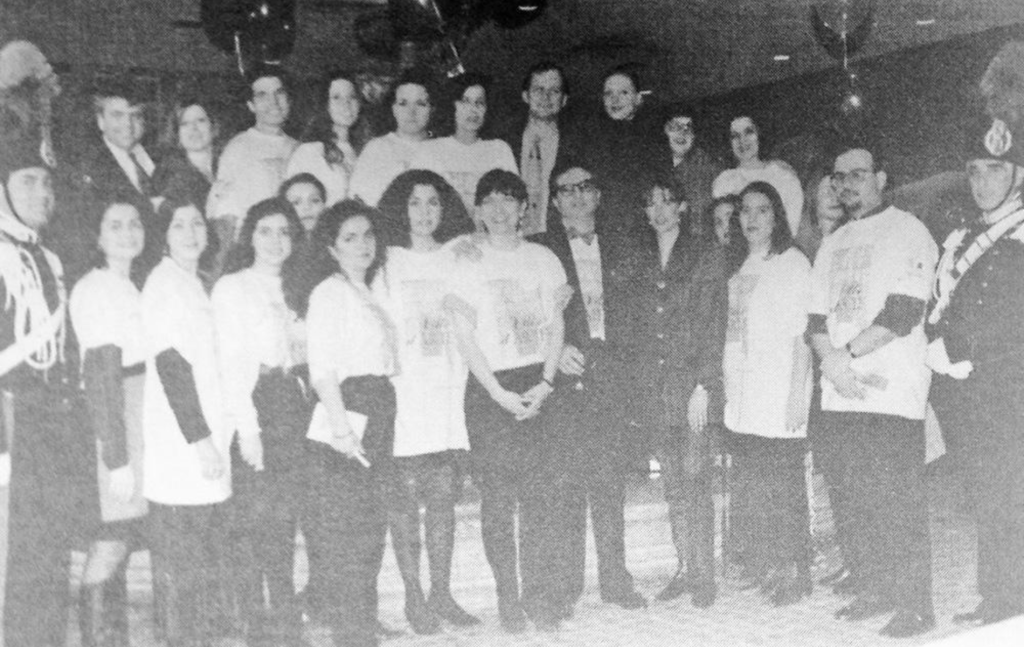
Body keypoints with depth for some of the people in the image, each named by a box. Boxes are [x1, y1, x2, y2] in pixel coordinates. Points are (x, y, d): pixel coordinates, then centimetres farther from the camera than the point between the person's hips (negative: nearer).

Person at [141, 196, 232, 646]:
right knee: (183, 562, -5)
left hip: (207, 436, 9)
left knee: (206, 556, 12)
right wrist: (200, 440, -18)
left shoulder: (197, 283, 17)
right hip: (181, 442, -9)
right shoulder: (164, 283, -9)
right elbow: (169, 366, -16)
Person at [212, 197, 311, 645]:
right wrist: (245, 424, -15)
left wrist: (304, 408, 4)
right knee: (252, 519, -6)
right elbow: (230, 361, -8)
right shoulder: (231, 288, 0)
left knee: (284, 519, 5)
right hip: (252, 410, -5)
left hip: (293, 410, 5)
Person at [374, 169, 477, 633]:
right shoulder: (384, 264, 1)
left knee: (443, 498, 5)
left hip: (448, 391, 3)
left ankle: (442, 594, 15)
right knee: (404, 499, -1)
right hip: (401, 396, -3)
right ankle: (414, 597, 9)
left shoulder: (457, 259, 11)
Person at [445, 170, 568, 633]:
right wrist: (500, 393, -9)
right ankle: (508, 598, 4)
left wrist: (545, 383, -5)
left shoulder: (544, 259, 13)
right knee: (497, 498, -2)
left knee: (538, 495, -2)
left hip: (540, 385, 2)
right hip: (490, 388, -2)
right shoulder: (466, 263, 4)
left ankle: (539, 594, 6)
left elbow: (556, 325, 9)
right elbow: (465, 337, -1)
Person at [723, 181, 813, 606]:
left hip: (780, 398, -6)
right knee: (749, 489, 6)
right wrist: (724, 381, 7)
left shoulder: (793, 263, -2)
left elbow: (802, 336, -7)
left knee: (783, 489, -4)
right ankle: (766, 570, 17)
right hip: (742, 397, 6)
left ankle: (794, 575, 6)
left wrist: (797, 395, -13)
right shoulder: (739, 269, 16)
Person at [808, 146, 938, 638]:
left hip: (891, 390, -6)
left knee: (899, 501, -7)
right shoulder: (833, 244, 21)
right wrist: (831, 359, -6)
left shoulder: (907, 232, 0)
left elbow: (904, 312, -11)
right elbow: (816, 317, 14)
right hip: (839, 393, 6)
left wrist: (846, 352, -12)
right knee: (857, 499, 8)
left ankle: (916, 606, -1)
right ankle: (873, 590, 18)